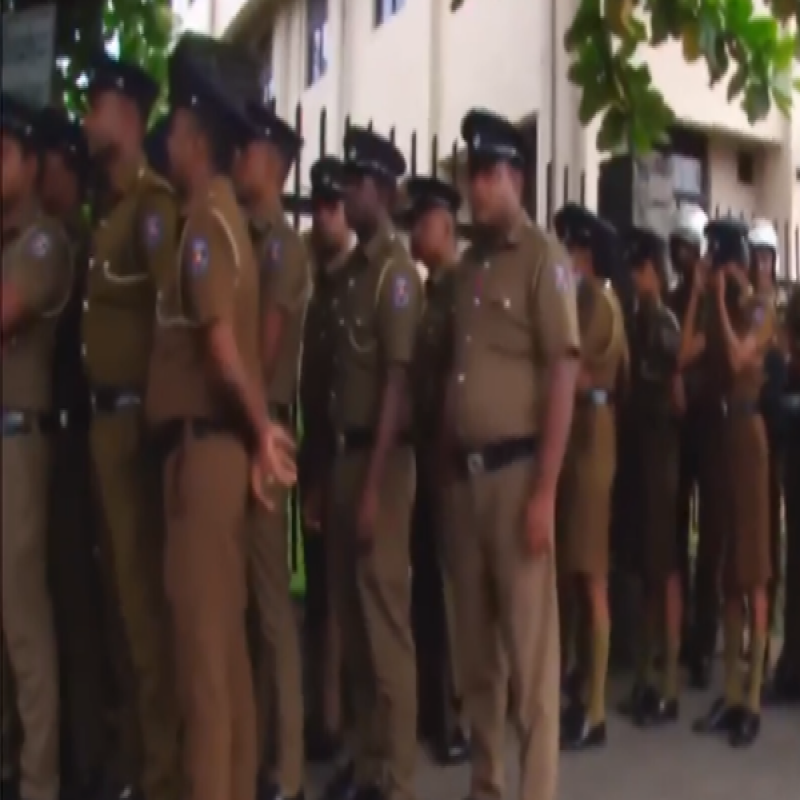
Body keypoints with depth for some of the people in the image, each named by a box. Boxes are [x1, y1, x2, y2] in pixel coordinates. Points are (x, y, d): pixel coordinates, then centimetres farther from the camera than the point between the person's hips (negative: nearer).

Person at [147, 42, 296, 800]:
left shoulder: (206, 221, -11)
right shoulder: (219, 217, 18)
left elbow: (223, 346, -21)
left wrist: (261, 430, -10)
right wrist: (255, 434, 11)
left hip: (203, 444, -9)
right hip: (212, 441, 9)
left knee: (202, 631, -2)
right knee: (222, 629, 14)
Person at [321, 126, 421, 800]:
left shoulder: (397, 271, -9)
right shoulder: (351, 271, 15)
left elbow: (396, 382, -15)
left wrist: (373, 484, -18)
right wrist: (335, 469, 11)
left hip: (382, 458, -8)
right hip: (346, 452, 8)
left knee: (386, 615, -1)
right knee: (353, 616, 14)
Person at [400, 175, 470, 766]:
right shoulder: (427, 290, 16)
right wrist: (415, 435, 8)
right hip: (424, 450, 7)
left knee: (453, 579, -1)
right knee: (426, 579, 12)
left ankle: (460, 714, 12)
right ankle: (433, 705, 24)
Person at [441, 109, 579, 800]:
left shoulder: (542, 258, -4)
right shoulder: (467, 265, 15)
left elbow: (563, 375, -10)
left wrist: (545, 489, -15)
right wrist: (446, 468, 7)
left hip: (517, 469, -6)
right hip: (465, 472, 6)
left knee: (529, 645, 1)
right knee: (475, 644, 14)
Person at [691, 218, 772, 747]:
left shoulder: (759, 311, -2)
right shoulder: (714, 311, 15)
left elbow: (737, 358, -18)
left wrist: (721, 302, -11)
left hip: (747, 433, -6)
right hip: (717, 432, 6)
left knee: (752, 566, -4)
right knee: (727, 564, 8)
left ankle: (754, 699, 3)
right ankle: (731, 693, 16)